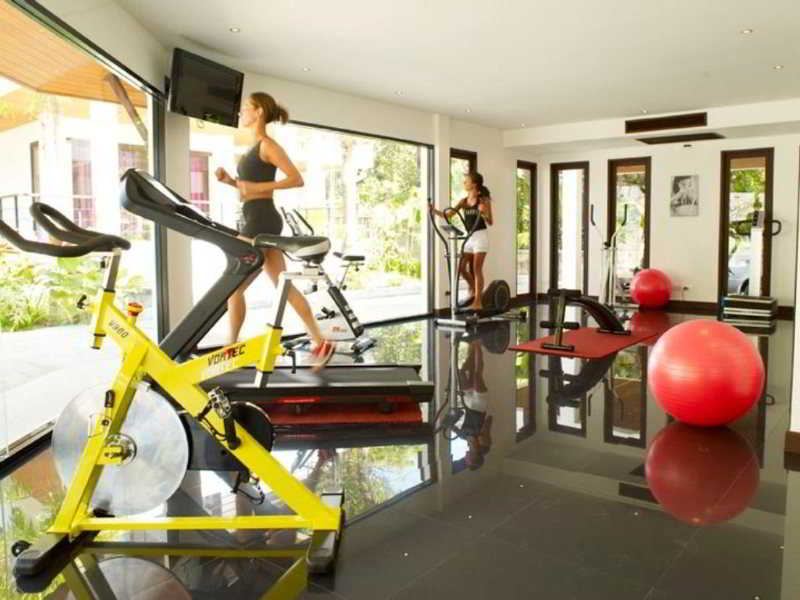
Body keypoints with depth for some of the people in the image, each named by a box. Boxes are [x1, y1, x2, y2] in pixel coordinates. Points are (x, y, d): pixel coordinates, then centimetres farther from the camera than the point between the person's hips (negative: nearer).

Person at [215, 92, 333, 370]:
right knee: (285, 286, 6)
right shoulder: (257, 147, 19)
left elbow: (297, 179, -18)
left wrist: (258, 187, -21)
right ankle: (320, 343, 6)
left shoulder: (267, 145, -9)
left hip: (261, 221, -10)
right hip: (259, 222, 10)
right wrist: (230, 180, 8)